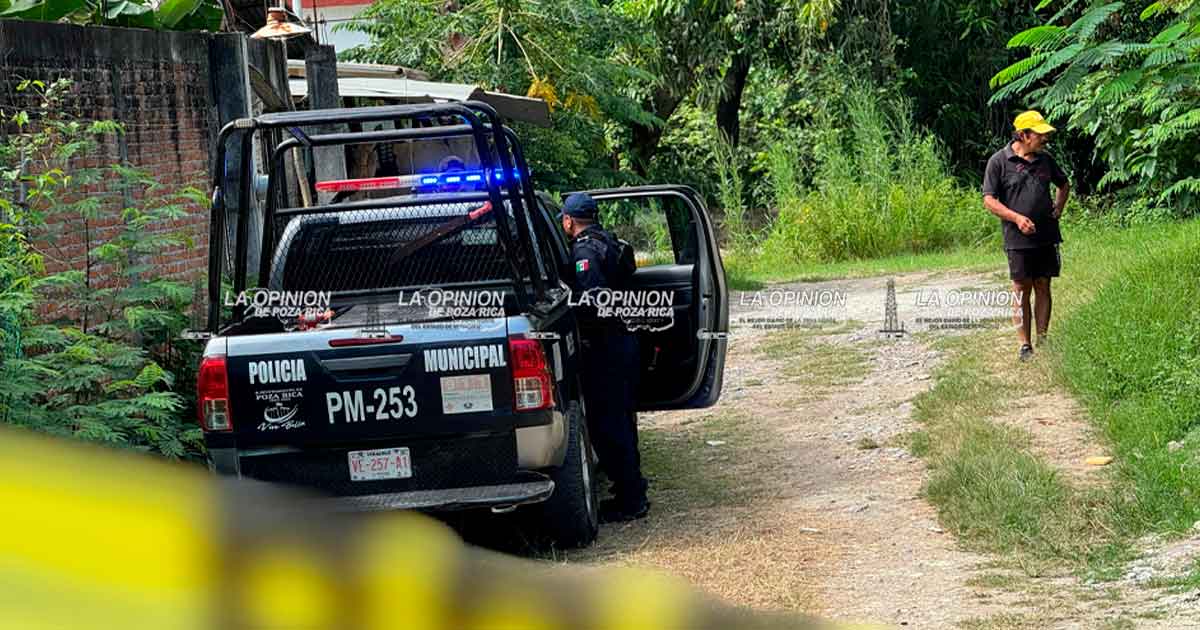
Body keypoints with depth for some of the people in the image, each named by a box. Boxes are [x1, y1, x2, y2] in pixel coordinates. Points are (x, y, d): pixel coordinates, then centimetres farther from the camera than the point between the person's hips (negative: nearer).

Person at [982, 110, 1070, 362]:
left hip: (1047, 236, 5)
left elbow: (1063, 184, 28)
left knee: (1043, 287, 7)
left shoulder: (1045, 159, 10)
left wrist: (1058, 208, 13)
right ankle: (1024, 345, 3)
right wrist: (1017, 218, -18)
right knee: (1021, 290, -2)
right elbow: (989, 200, -8)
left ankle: (1042, 340, 13)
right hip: (1018, 238, -5)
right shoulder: (999, 161, -6)